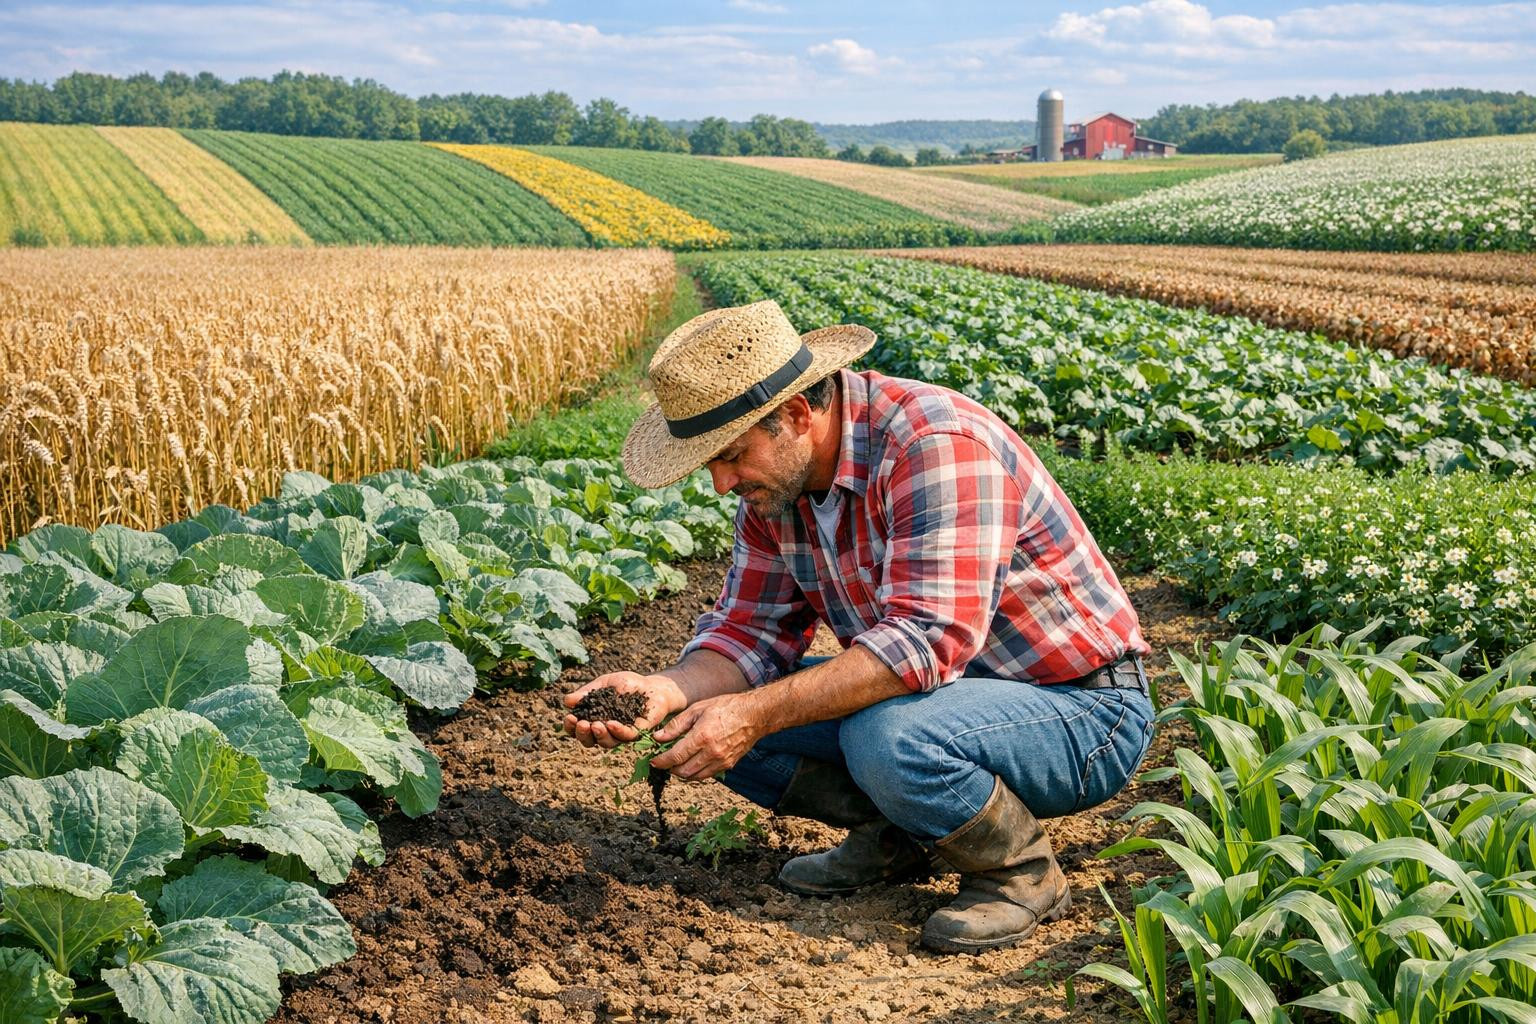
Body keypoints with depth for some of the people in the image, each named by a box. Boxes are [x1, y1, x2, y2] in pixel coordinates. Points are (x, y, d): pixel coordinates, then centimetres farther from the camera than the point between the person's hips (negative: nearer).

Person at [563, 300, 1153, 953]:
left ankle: (1021, 871, -8)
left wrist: (757, 713, -36)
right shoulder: (777, 479, -2)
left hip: (1082, 709, -7)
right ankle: (898, 834, 9)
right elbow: (751, 629, 1)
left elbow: (929, 640, -35)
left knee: (885, 736, -37)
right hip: (946, 695, 8)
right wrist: (664, 690, -19)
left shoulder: (935, 445, -28)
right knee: (719, 720, -5)